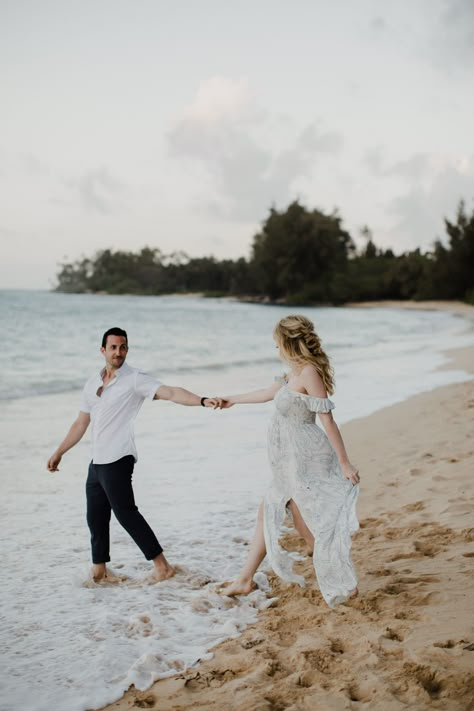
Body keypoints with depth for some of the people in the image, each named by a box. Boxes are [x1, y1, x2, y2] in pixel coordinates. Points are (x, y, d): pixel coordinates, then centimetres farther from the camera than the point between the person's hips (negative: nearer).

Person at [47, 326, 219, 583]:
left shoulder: (134, 379, -6)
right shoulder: (92, 384, 14)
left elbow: (170, 392, -20)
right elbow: (81, 423, 22)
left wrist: (202, 400, -35)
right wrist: (58, 453, 24)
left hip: (118, 460, -7)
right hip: (96, 463, 7)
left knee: (125, 512, -13)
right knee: (95, 518, 13)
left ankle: (162, 566, -9)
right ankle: (99, 570, 26)